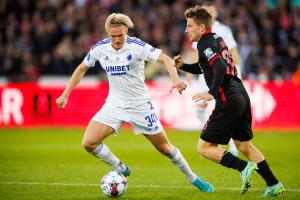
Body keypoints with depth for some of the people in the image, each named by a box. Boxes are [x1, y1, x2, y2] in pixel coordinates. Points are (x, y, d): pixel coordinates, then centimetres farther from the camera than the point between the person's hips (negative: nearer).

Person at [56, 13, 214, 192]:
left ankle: (193, 178, 28)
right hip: (114, 104, 3)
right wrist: (65, 94, 5)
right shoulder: (100, 48, -6)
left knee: (165, 148, 4)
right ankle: (120, 169, 9)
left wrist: (175, 79, -43)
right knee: (88, 143, -14)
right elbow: (82, 69, 8)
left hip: (140, 105, -3)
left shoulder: (137, 46, -18)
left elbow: (165, 59, -24)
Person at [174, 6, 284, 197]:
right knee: (244, 145, 20)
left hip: (228, 101, -9)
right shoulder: (217, 39, 19)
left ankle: (244, 167, -16)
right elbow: (204, 68, 31)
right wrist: (183, 65, 18)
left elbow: (221, 68, -24)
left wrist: (212, 93, -25)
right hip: (242, 96, 9)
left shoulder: (205, 43, -9)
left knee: (204, 147, -2)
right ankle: (274, 185, 16)